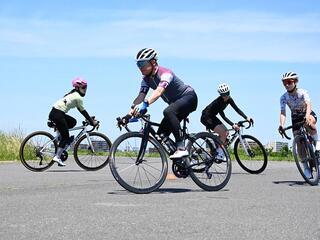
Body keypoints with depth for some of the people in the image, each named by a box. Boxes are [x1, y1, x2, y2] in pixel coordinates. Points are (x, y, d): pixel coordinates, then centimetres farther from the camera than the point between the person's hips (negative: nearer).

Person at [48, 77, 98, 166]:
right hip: (57, 114, -9)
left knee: (73, 122, 21)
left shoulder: (73, 94, 22)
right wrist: (92, 122, 4)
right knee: (65, 136, -3)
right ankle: (57, 157, -5)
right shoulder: (78, 97, -6)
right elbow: (83, 111, -3)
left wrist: (90, 118, 25)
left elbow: (81, 110, 26)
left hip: (54, 113, 9)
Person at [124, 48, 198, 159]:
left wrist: (145, 104, -60)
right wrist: (130, 113, -29)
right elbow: (141, 96, -14)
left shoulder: (165, 73, -28)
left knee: (168, 112, -37)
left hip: (189, 97, -9)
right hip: (175, 103, 9)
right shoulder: (146, 79, -3)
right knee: (161, 135, -1)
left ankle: (181, 148, -35)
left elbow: (159, 91, -45)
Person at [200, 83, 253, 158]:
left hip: (212, 117, 9)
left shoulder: (229, 99, -8)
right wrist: (233, 125, -43)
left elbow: (237, 109, -11)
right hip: (206, 118, -9)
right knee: (223, 133, -18)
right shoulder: (218, 102, -31)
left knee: (226, 132, 0)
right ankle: (219, 154, -12)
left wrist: (246, 118, -21)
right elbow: (223, 116, -33)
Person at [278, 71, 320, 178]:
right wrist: (281, 125, -46)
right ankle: (306, 167, 0)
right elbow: (282, 112, -27)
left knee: (308, 123, -40)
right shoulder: (283, 97, -17)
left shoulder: (302, 92, -23)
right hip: (296, 119, 3)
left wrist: (307, 116, -60)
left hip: (308, 115, -3)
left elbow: (308, 104, -39)